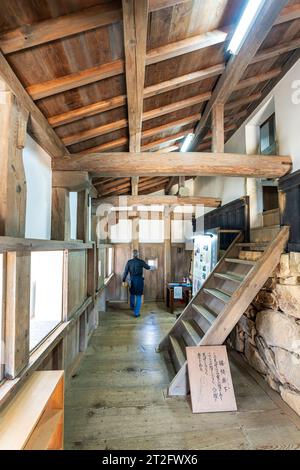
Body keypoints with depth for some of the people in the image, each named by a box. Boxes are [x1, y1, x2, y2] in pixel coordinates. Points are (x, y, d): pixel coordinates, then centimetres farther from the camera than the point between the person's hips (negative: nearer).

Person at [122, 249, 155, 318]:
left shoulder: (129, 262, -4)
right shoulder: (141, 261, -6)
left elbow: (126, 272, -3)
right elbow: (147, 267, 13)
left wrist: (124, 280, 6)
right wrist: (151, 268, 36)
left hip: (132, 280, 2)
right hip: (139, 280, -2)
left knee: (132, 294, 26)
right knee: (138, 296, 3)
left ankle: (132, 307, 46)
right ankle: (136, 313, 4)